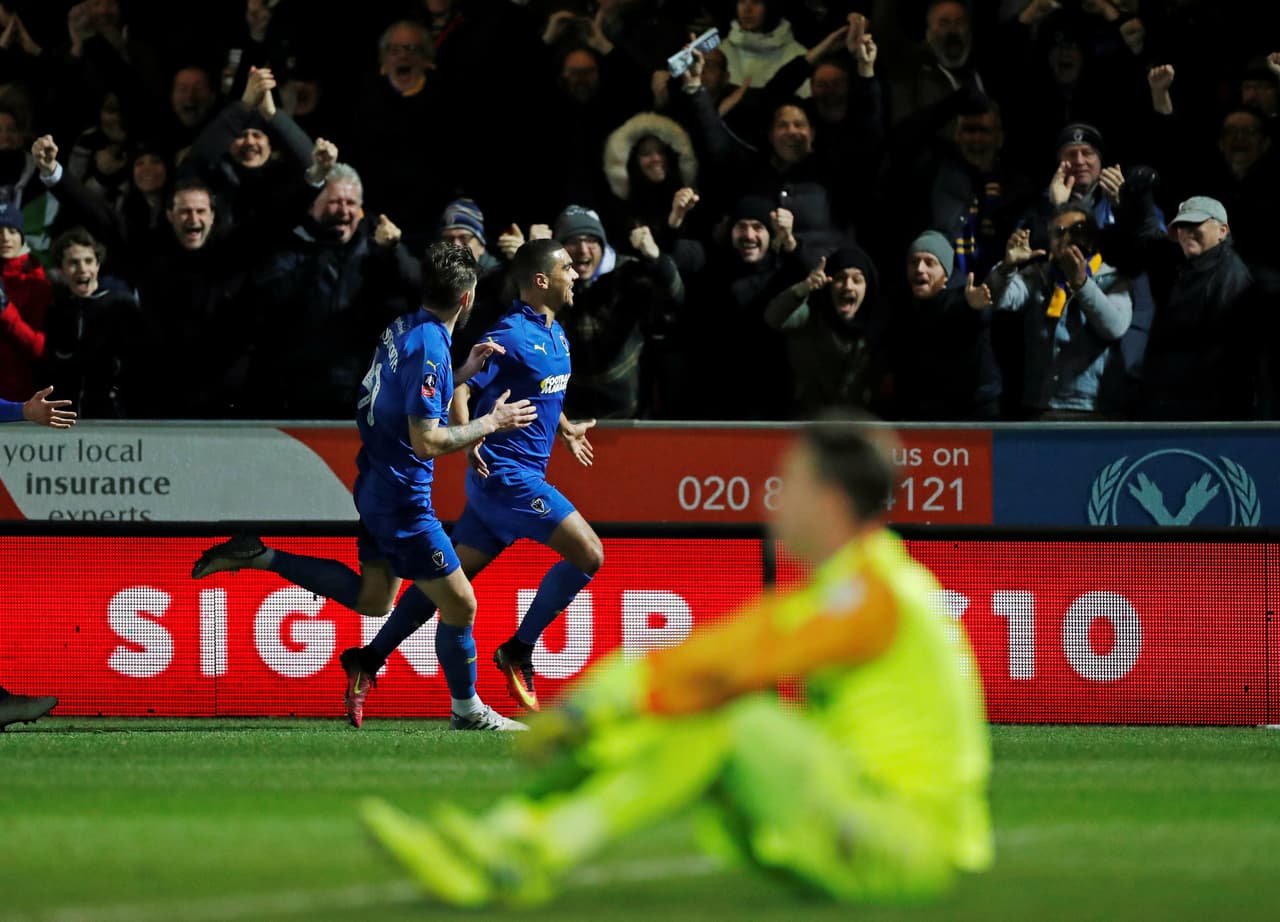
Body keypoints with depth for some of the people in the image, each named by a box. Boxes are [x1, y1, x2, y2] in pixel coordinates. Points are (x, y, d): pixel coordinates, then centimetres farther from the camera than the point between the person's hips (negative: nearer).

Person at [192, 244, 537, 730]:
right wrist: (491, 423, -15)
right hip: (402, 498, -9)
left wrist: (465, 371, 15)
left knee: (372, 599, 21)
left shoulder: (403, 328, 4)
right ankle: (467, 711, 14)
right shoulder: (429, 347, -24)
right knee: (459, 604, 0)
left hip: (374, 485, 9)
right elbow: (427, 440, -25)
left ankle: (259, 556, 17)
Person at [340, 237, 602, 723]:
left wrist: (565, 429, 40)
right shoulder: (511, 335, -15)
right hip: (508, 476, -9)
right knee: (588, 553, -12)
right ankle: (518, 652, -2)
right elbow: (460, 389, -21)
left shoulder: (555, 334, 14)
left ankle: (367, 661, 11)